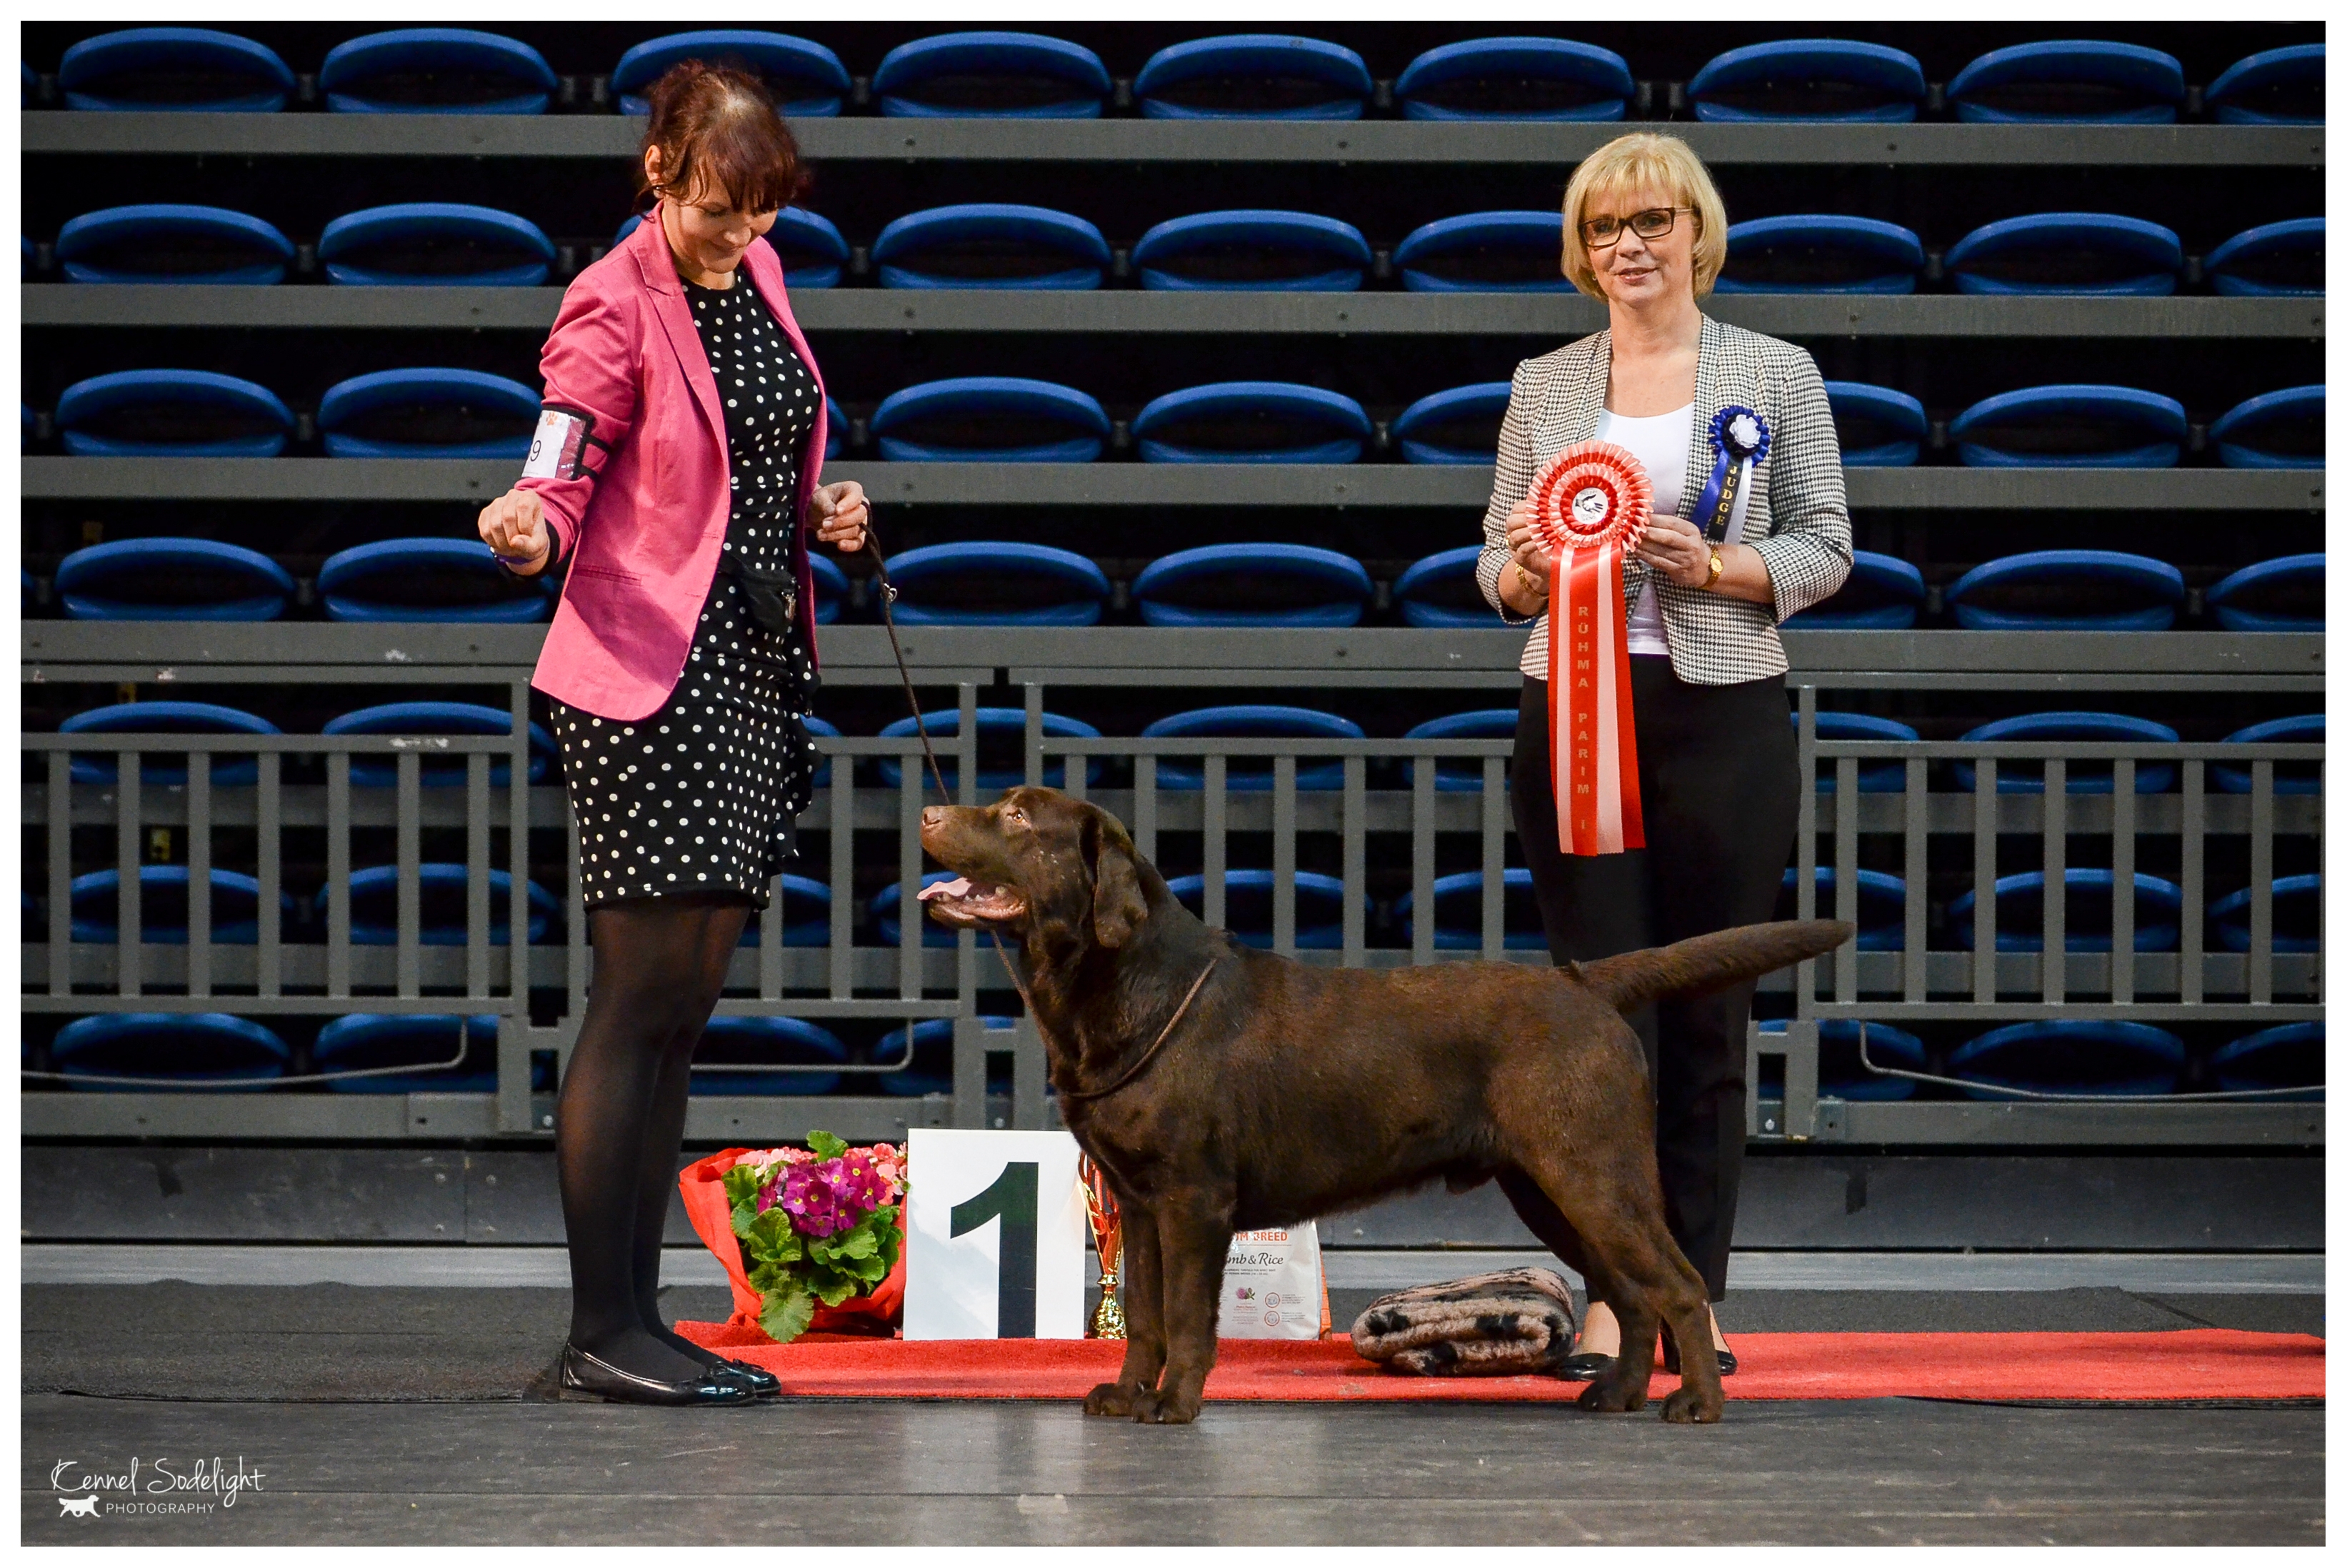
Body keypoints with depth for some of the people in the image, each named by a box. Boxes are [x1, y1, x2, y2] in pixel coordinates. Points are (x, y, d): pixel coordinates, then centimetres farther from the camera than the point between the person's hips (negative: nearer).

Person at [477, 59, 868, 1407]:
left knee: (685, 1007, 8)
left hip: (754, 673, 8)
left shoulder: (757, 276, 14)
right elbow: (562, 485, -19)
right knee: (642, 1000, -9)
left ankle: (636, 1316, 12)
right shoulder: (615, 307, -10)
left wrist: (821, 515, 7)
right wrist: (525, 528, -40)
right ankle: (602, 1329, -6)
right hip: (652, 684, -8)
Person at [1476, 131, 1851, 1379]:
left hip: (1724, 713, -1)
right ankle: (1612, 1291, 0)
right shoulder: (1543, 386, 11)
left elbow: (1825, 548, 3)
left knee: (1708, 1014, 2)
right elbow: (1498, 562, 13)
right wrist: (1529, 567, -10)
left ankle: (1696, 1291, 9)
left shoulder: (1777, 375, 5)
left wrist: (1716, 566, -14)